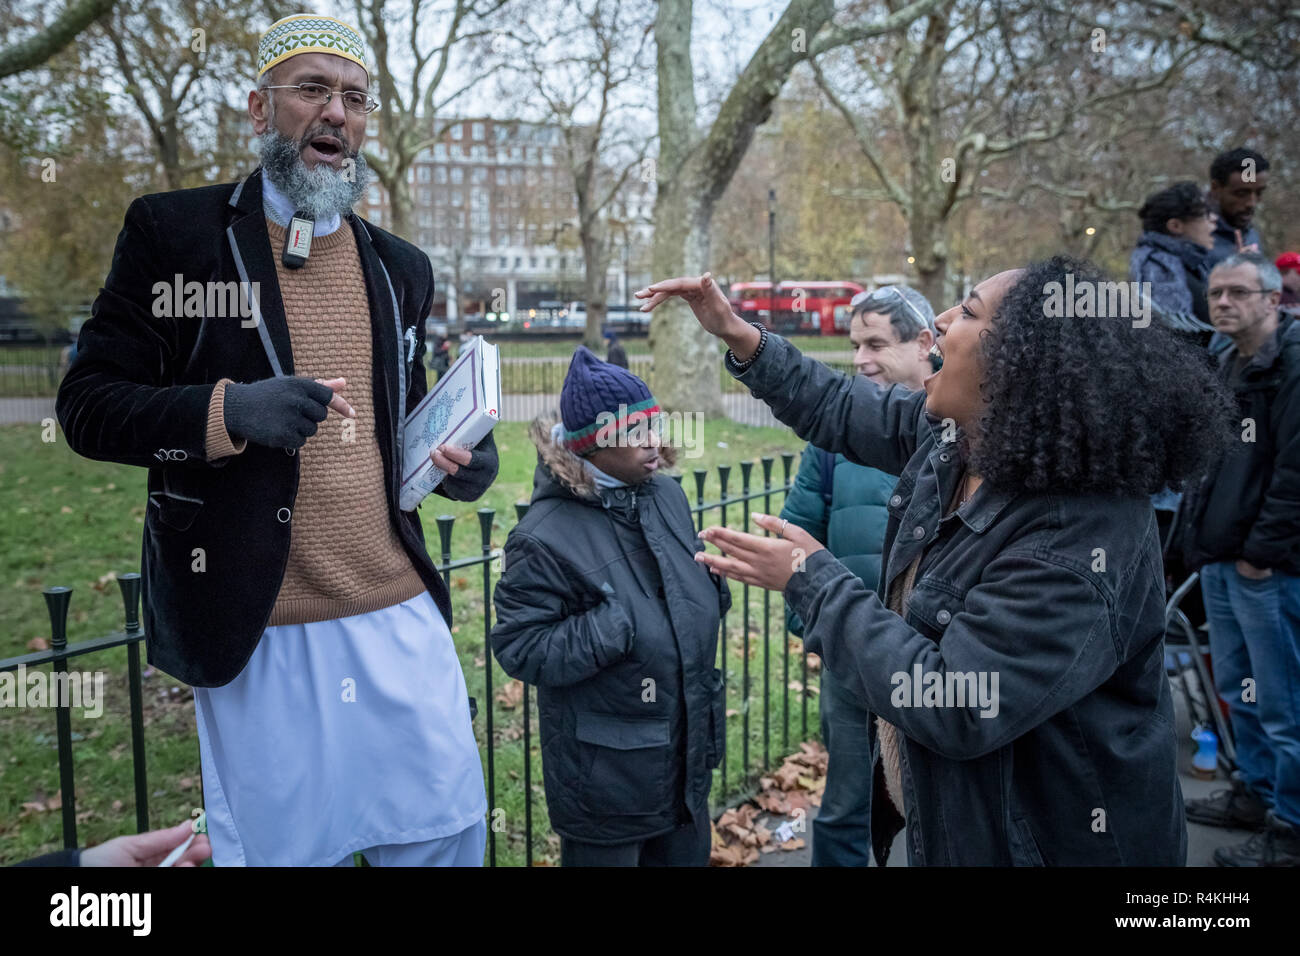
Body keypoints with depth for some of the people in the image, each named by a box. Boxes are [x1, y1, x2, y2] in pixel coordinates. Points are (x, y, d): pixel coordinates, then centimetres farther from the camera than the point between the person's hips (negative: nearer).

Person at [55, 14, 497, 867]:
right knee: (284, 850, 9)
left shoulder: (402, 268, 13)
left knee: (450, 834, 11)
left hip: (403, 613, 4)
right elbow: (87, 405, -4)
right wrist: (229, 411, -22)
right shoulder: (175, 233, -1)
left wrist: (451, 459, 2)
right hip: (261, 633, -4)